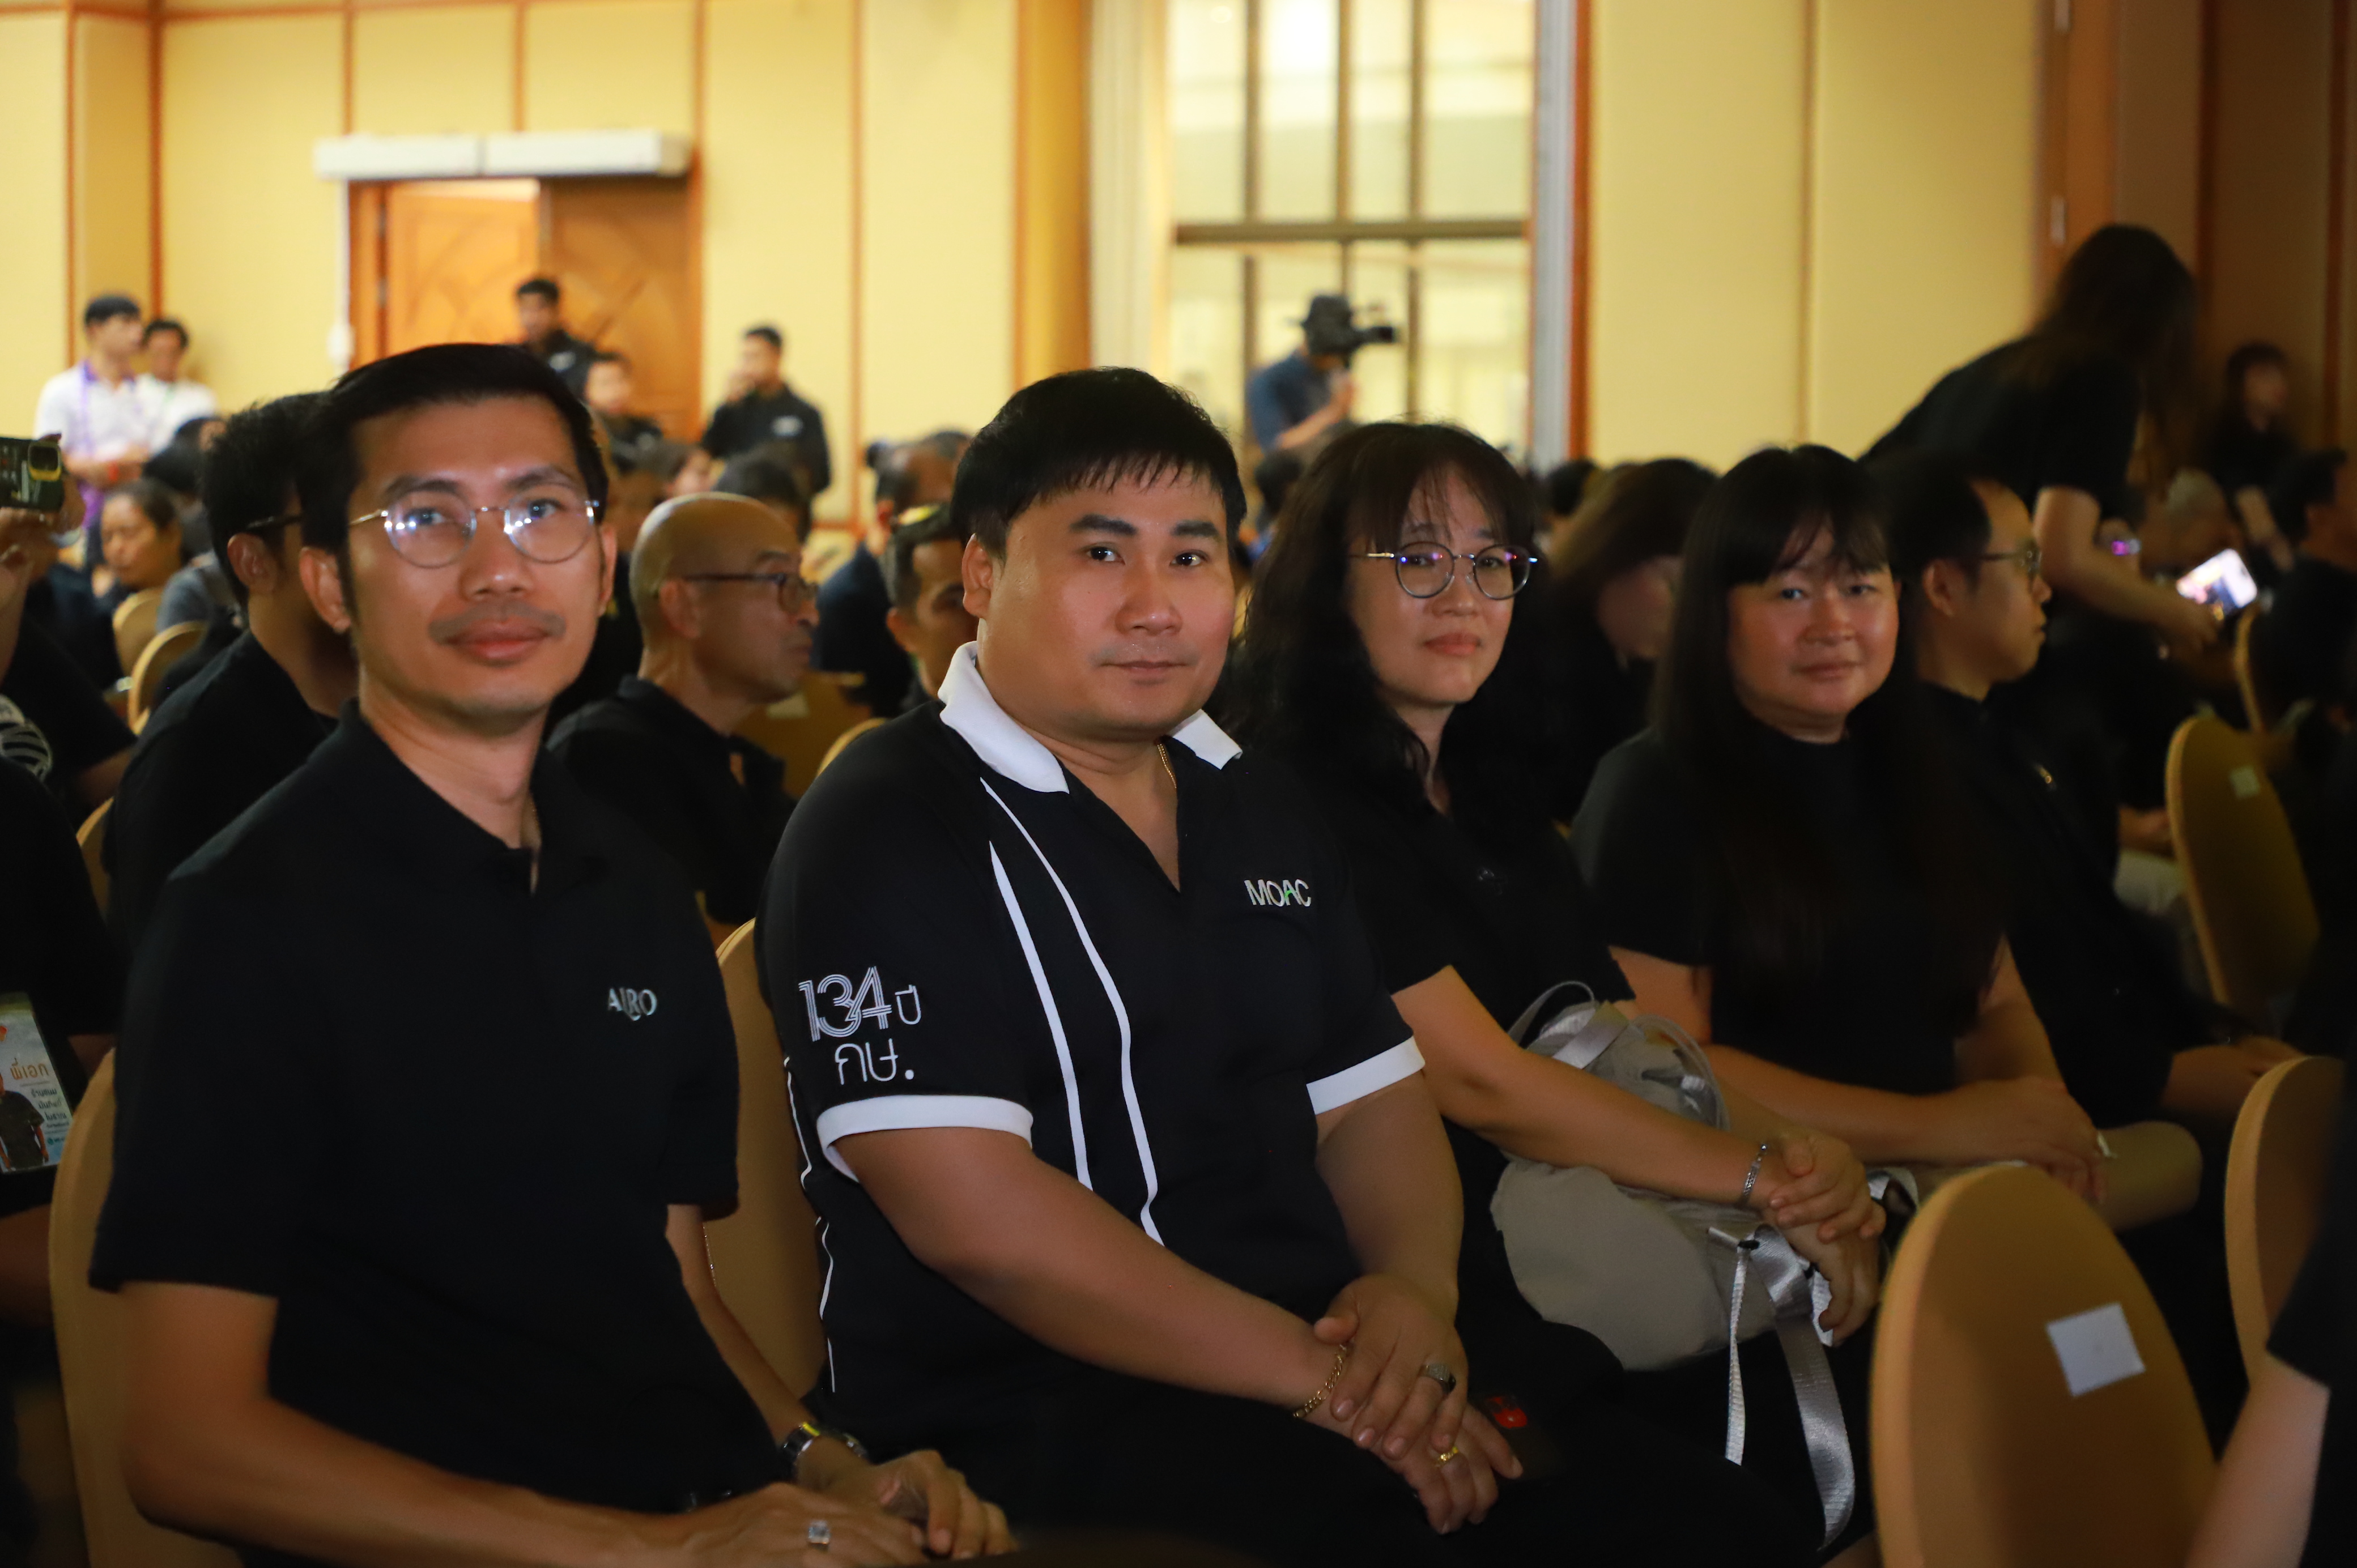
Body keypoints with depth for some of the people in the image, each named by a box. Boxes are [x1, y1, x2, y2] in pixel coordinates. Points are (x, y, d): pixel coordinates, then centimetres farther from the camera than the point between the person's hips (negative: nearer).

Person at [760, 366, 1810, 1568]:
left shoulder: (1263, 814, 19)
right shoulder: (886, 835, -6)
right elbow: (975, 1214, -16)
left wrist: (1414, 1291, -3)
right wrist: (1313, 1378, -18)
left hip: (1321, 1351, 7)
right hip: (1025, 1412, -6)